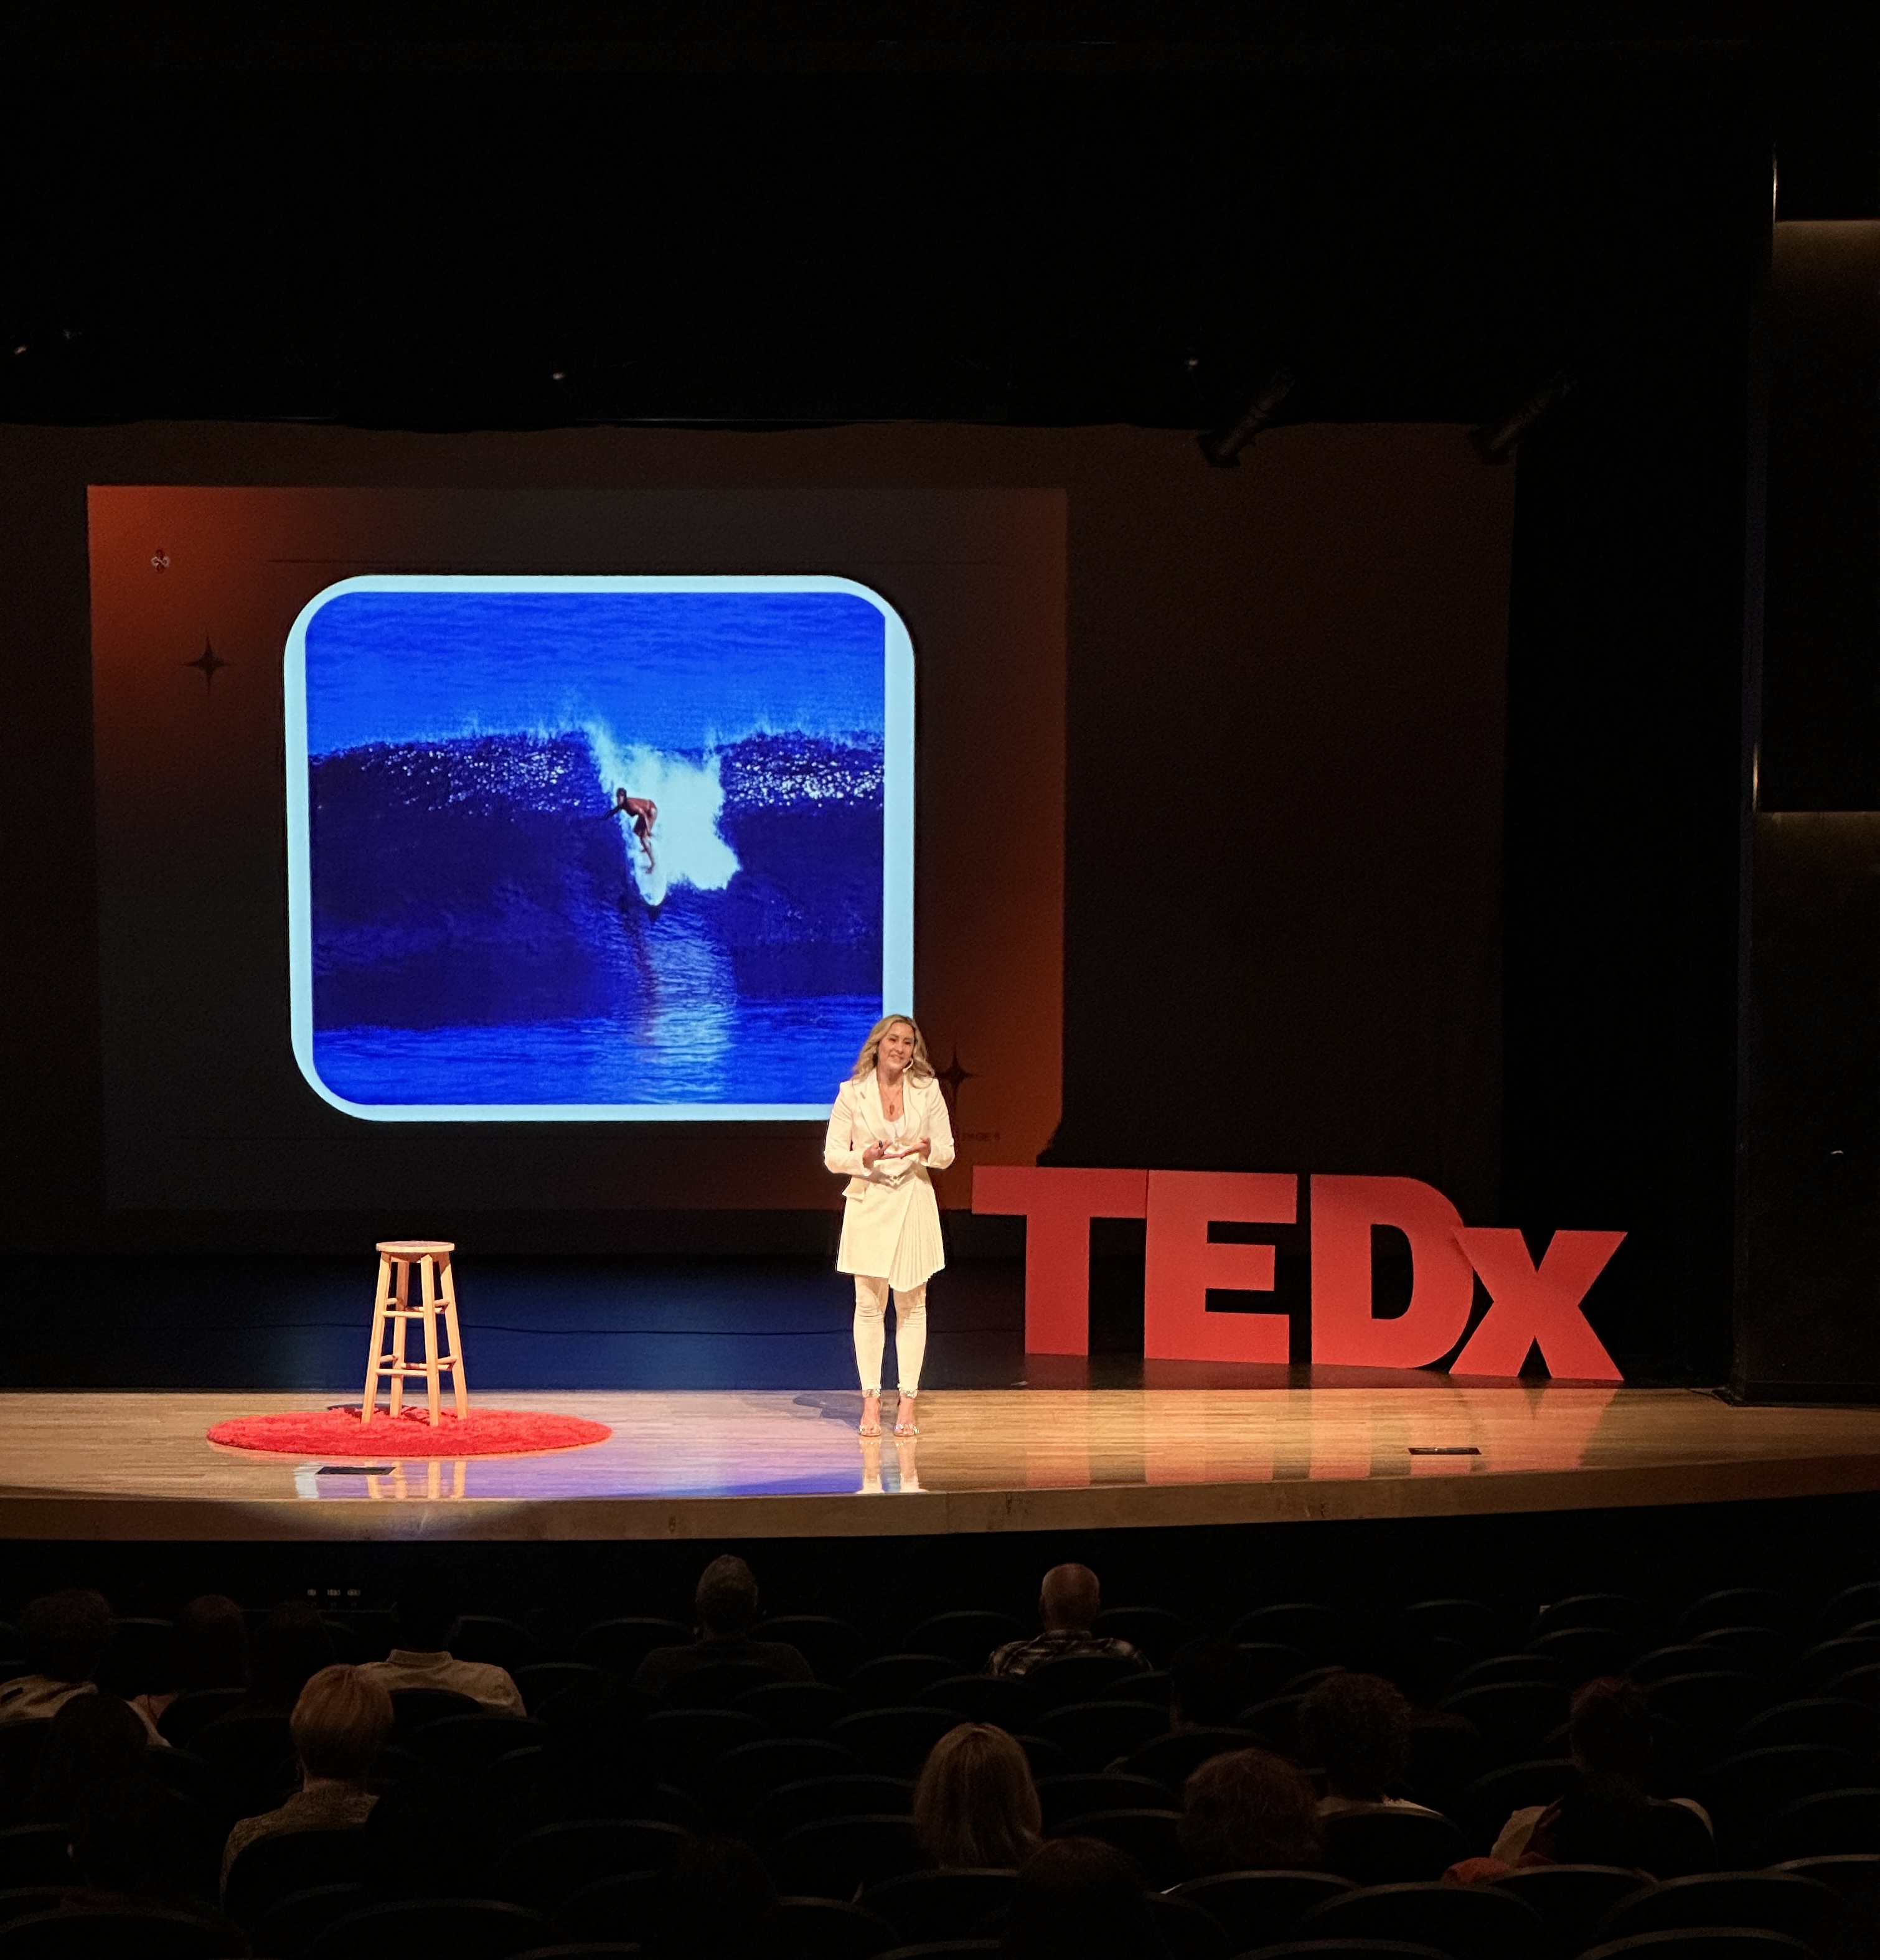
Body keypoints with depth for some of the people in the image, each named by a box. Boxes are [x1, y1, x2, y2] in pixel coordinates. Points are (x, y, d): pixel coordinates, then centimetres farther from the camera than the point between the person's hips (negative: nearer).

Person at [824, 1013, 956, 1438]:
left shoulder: (928, 1091, 3)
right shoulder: (852, 1093, -1)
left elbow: (947, 1153, 6)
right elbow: (832, 1155, 0)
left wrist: (925, 1149, -16)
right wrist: (867, 1157, -18)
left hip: (914, 1201, 1)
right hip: (868, 1203, -1)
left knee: (912, 1305, 2)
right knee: (869, 1304, 0)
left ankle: (908, 1404, 6)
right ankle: (871, 1402, 4)